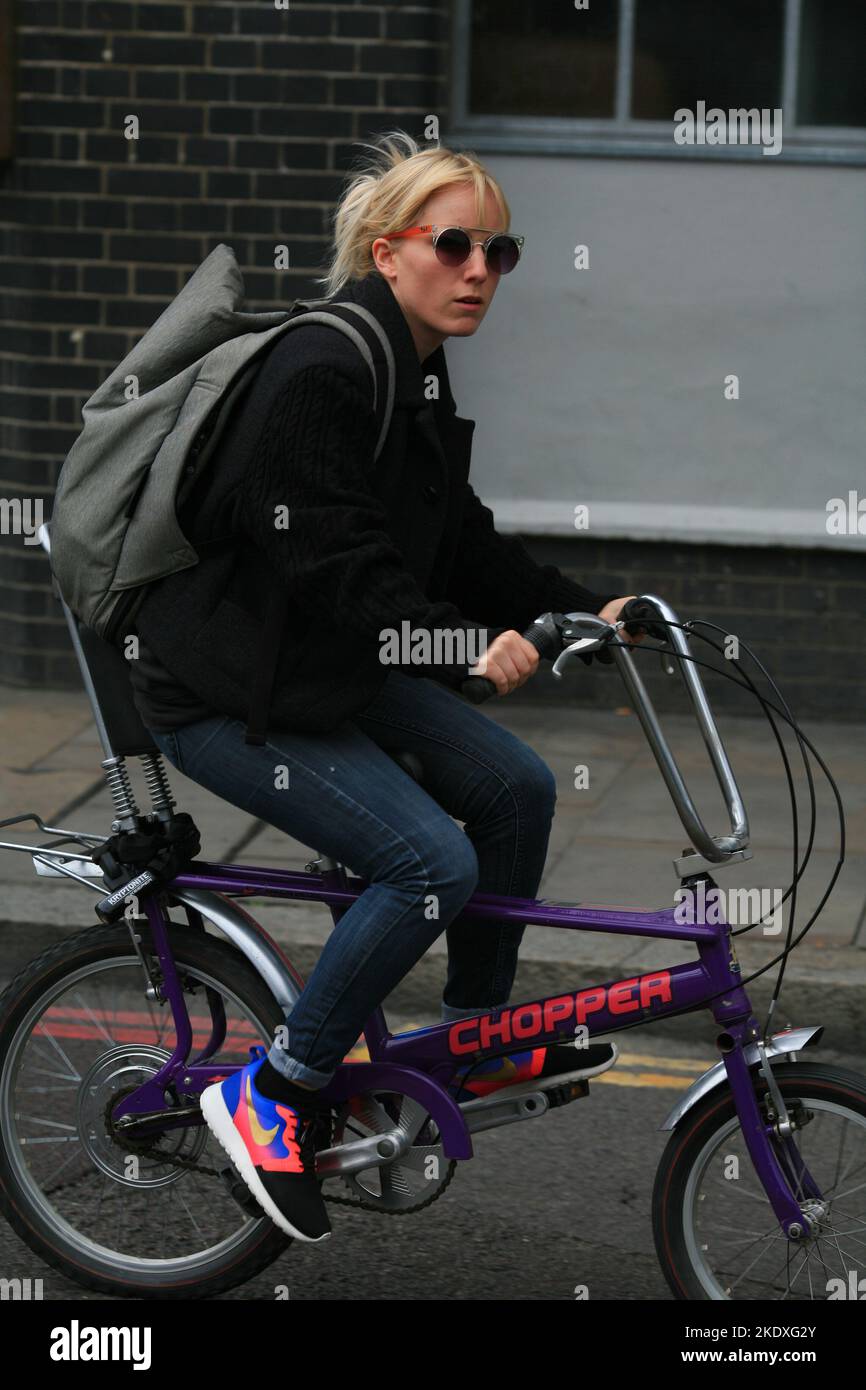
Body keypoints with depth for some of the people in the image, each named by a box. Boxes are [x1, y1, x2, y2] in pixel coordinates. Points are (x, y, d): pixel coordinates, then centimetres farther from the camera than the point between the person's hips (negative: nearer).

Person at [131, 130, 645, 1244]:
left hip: (331, 669, 10)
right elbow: (337, 567, -28)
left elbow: (458, 545, 13)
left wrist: (585, 611, 4)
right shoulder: (321, 371, -23)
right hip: (226, 692, -10)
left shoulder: (419, 375, 9)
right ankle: (271, 1097, -6)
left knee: (515, 787, 5)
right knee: (431, 862, -18)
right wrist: (466, 646, -32)